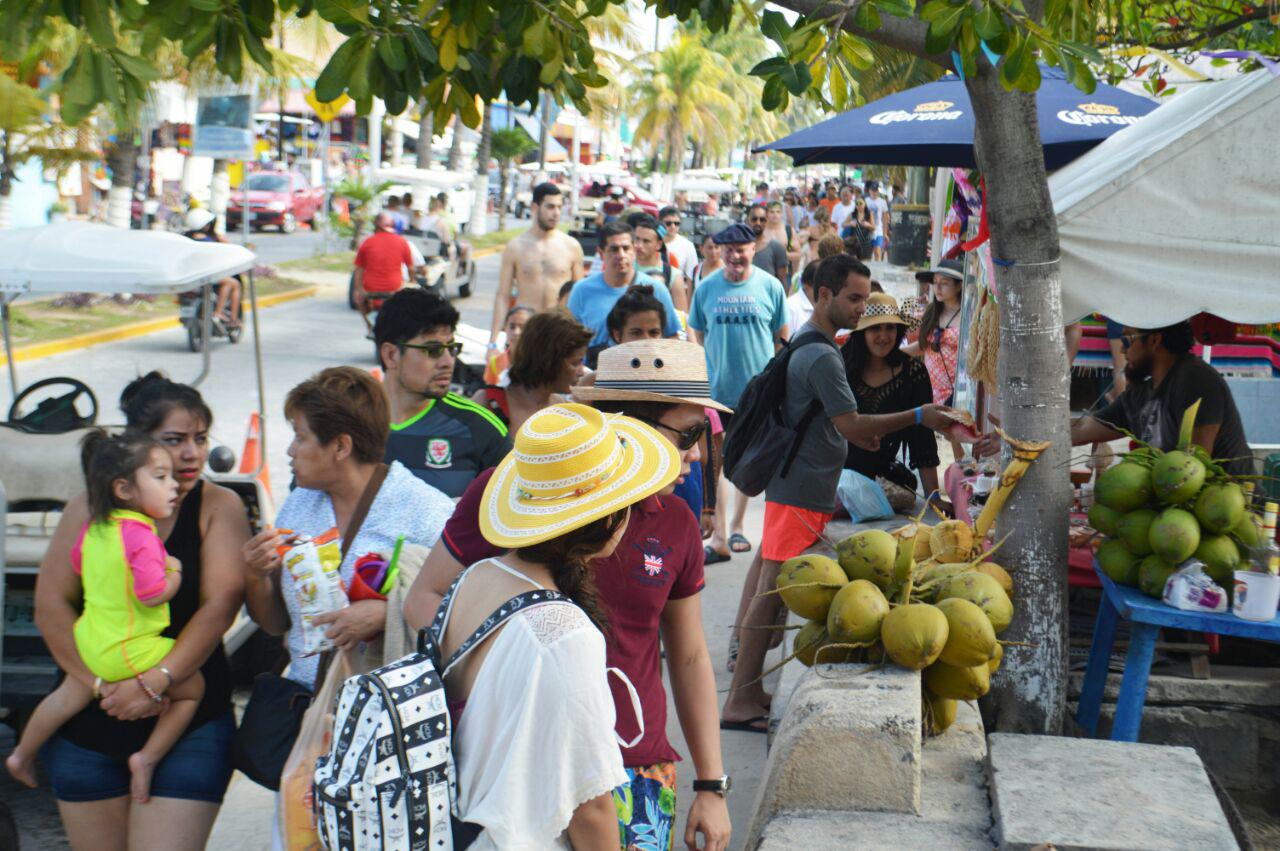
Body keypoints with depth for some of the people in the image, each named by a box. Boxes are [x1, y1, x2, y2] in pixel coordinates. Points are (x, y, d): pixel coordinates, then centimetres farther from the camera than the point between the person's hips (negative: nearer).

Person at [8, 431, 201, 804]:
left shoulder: (93, 528, 0)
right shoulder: (140, 535, -26)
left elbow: (78, 564, 19)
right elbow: (152, 594, -28)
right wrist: (174, 573, -8)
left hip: (90, 641, 8)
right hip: (132, 652, -8)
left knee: (68, 697, 29)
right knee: (192, 688, 11)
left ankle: (22, 754, 46)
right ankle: (147, 758, 6)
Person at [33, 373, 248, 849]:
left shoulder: (218, 507, -2)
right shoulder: (90, 509, 2)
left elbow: (219, 605, -12)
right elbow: (51, 605, -4)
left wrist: (156, 680, -22)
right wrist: (102, 683, -16)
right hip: (87, 725, 2)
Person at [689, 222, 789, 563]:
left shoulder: (770, 286, -2)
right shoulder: (707, 288, 0)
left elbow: (782, 337, 5)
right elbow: (698, 337, 8)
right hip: (717, 389, 0)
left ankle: (736, 525, 28)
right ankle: (719, 537, 2)